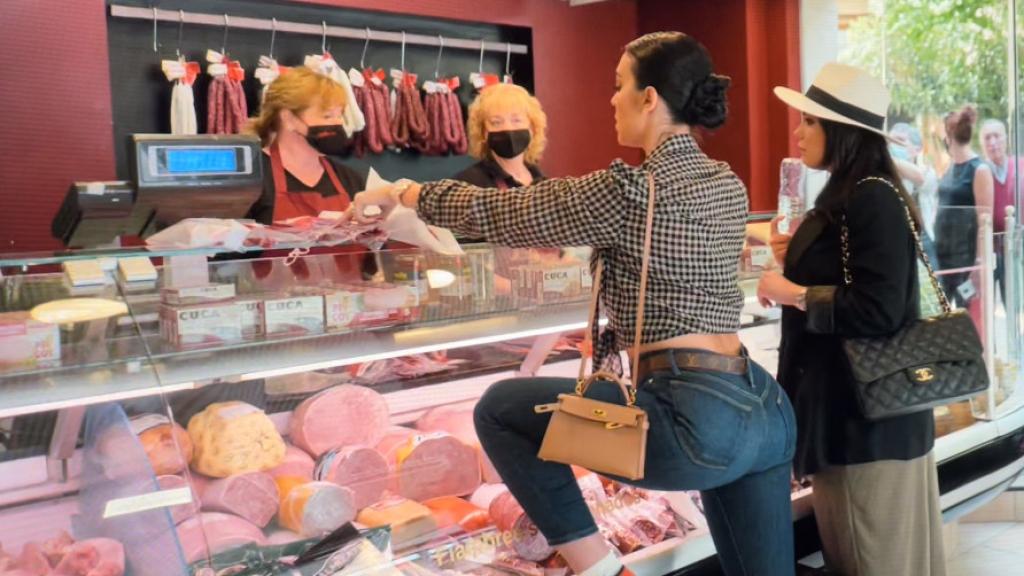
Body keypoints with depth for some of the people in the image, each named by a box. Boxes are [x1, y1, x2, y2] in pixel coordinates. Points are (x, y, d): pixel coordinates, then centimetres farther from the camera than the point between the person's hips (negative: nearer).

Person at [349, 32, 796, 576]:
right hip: (767, 409, 8)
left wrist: (403, 193, 10)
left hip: (696, 419, -8)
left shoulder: (628, 189, -12)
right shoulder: (729, 185, 12)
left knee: (499, 408, 5)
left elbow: (499, 212, -3)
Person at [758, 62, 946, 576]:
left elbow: (878, 310, -26)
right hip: (841, 399, 10)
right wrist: (796, 259, 7)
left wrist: (794, 294, -17)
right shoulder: (843, 195, 13)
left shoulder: (873, 199, -18)